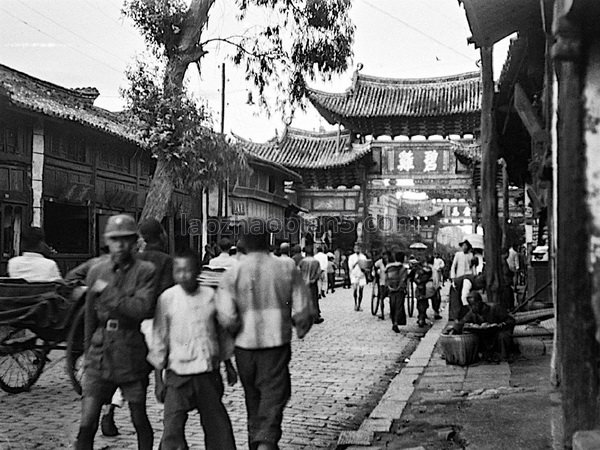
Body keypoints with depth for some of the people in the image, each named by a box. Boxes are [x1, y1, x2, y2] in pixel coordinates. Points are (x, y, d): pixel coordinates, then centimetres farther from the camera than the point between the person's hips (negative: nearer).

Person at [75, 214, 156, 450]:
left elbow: (144, 309, -20)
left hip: (133, 357, -3)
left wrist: (108, 292, -14)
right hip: (100, 356, 3)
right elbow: (90, 317, 15)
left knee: (140, 421, 11)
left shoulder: (145, 271, -5)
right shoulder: (96, 271, 8)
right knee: (86, 425, -2)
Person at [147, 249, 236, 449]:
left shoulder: (211, 296, 0)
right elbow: (159, 338, 1)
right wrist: (158, 379, 2)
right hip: (179, 373, -2)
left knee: (217, 427, 11)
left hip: (209, 373, 2)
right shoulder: (167, 298, -5)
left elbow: (223, 332, 12)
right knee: (172, 428, -5)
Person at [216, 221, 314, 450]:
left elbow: (226, 319, -13)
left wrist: (236, 332, 8)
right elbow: (304, 312, -4)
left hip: (245, 346, 2)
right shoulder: (287, 269, -4)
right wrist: (301, 328, 17)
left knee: (253, 399, 19)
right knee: (274, 397, 1)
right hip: (277, 345, -2)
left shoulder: (232, 274, -5)